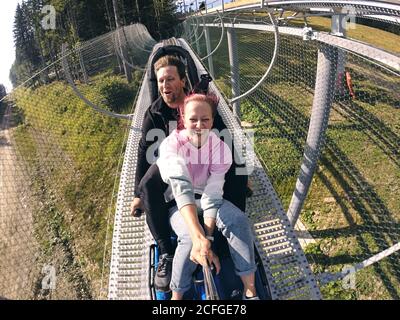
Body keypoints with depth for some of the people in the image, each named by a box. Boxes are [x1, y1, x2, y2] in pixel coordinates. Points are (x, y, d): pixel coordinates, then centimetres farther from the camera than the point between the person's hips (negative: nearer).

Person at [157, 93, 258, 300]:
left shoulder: (220, 148, -16)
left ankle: (250, 291, -12)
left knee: (238, 220, -26)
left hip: (206, 198, 3)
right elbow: (182, 190, -41)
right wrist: (200, 238, -53)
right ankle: (176, 296, -7)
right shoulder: (171, 145, -25)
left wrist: (207, 240, -32)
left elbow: (212, 196, -21)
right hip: (176, 203, -2)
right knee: (190, 239, -31)